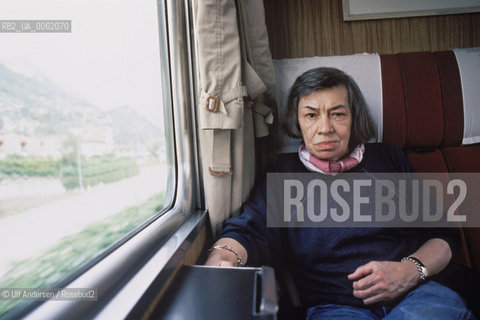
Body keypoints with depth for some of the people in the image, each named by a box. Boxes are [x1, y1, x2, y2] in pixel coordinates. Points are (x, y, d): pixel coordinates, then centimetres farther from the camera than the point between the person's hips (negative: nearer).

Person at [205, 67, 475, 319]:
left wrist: (412, 270, -6)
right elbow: (248, 230, -6)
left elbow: (444, 235, 15)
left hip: (415, 294, 1)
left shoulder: (390, 159, 15)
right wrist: (222, 257, -30)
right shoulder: (283, 175, 10)